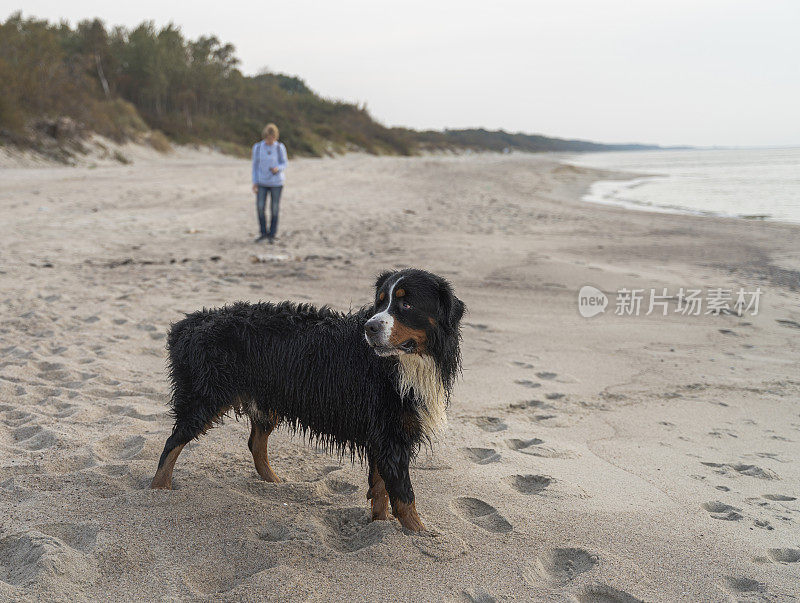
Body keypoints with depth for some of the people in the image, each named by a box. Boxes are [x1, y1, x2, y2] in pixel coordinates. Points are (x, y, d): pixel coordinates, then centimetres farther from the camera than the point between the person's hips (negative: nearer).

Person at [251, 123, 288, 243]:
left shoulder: (280, 147, -8)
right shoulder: (257, 147, -4)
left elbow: (284, 163, 1)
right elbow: (255, 165, 2)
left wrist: (278, 168, -22)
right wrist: (254, 183, -4)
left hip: (276, 182, -1)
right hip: (262, 183, 1)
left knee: (274, 209, 2)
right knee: (260, 208, -5)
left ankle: (272, 234, 17)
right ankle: (263, 233, 12)